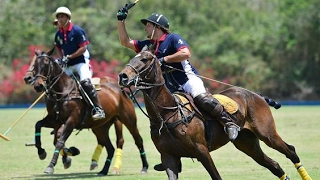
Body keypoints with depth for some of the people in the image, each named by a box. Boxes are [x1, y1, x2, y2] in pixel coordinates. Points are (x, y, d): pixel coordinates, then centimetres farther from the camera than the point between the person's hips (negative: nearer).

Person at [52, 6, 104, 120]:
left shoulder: (77, 31, -11)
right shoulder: (58, 34, 7)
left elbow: (83, 48, -15)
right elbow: (59, 49, 21)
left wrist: (69, 57, -18)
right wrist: (61, 59, 1)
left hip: (81, 62, -7)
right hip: (67, 66, 7)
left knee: (85, 82, -27)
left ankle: (98, 109, -27)